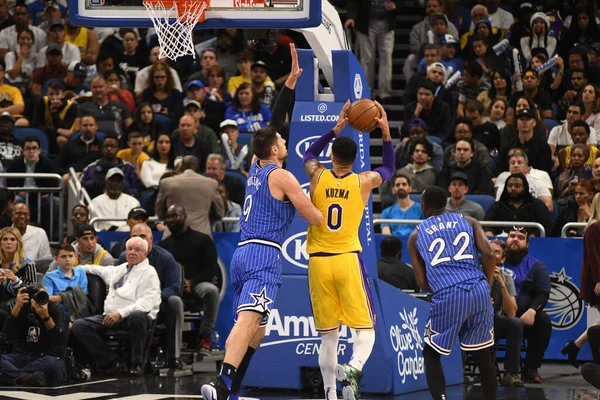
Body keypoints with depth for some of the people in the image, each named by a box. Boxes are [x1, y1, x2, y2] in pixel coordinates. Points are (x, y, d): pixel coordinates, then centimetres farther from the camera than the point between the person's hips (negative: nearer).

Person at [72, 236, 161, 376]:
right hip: (110, 316, 6)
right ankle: (110, 359, -11)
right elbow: (100, 270, 44)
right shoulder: (120, 269, 22)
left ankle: (136, 363, -25)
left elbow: (147, 302, -14)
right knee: (79, 325, -15)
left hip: (133, 316, -6)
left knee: (137, 316, -42)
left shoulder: (149, 273, 0)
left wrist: (121, 313, -23)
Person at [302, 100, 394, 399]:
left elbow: (308, 154, 27)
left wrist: (335, 129, 24)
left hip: (318, 262, 2)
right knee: (366, 329, 0)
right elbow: (388, 169, 23)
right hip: (348, 260, -2)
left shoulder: (318, 177, 2)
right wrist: (386, 134, 18)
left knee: (328, 336, 8)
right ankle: (353, 368, -29)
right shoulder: (363, 181, 0)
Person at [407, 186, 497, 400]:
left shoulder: (416, 235, 15)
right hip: (479, 292, 2)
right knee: (483, 356, 16)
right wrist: (486, 284, 14)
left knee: (431, 354, 15)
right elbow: (489, 253, 2)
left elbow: (422, 282, 11)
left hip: (447, 296, -2)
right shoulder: (467, 221, 17)